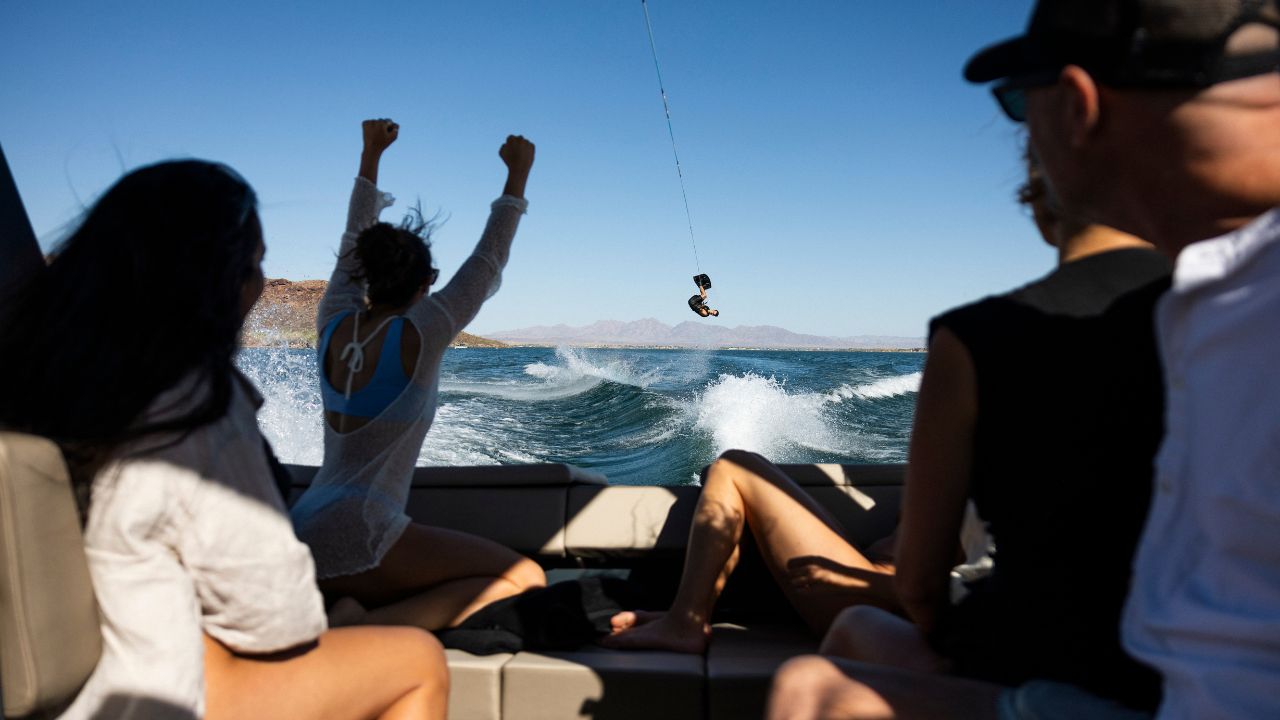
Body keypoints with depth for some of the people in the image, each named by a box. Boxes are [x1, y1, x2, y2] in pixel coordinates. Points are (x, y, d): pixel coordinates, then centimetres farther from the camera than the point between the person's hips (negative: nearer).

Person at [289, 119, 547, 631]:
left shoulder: (334, 324, 7)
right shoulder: (419, 333, -8)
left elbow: (353, 243, 22)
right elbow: (488, 262, 2)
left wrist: (371, 155, 32)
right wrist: (517, 175, 12)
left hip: (305, 531, 8)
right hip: (357, 534, -8)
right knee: (526, 580, -7)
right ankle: (366, 626, -20)